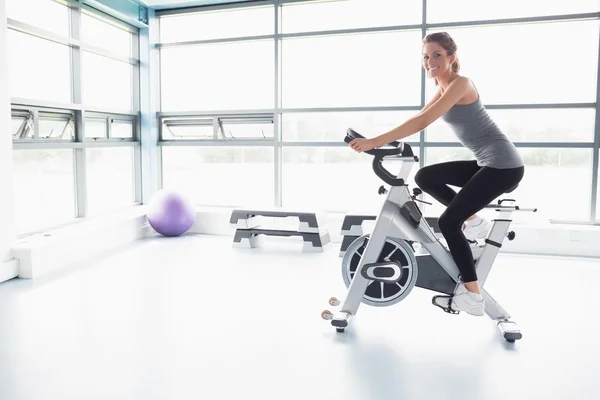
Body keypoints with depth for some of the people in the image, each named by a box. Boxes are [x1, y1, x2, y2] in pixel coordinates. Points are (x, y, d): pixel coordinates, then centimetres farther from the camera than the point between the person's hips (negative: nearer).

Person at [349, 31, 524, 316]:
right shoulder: (444, 87, 13)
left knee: (448, 222, -13)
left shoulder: (459, 83, -16)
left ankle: (473, 296, -3)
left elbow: (421, 122, -28)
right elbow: (418, 118, 10)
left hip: (503, 165, -9)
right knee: (425, 177, 3)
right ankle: (473, 220, 12)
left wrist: (374, 142, -30)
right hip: (487, 163, 9)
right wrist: (379, 140, -1)